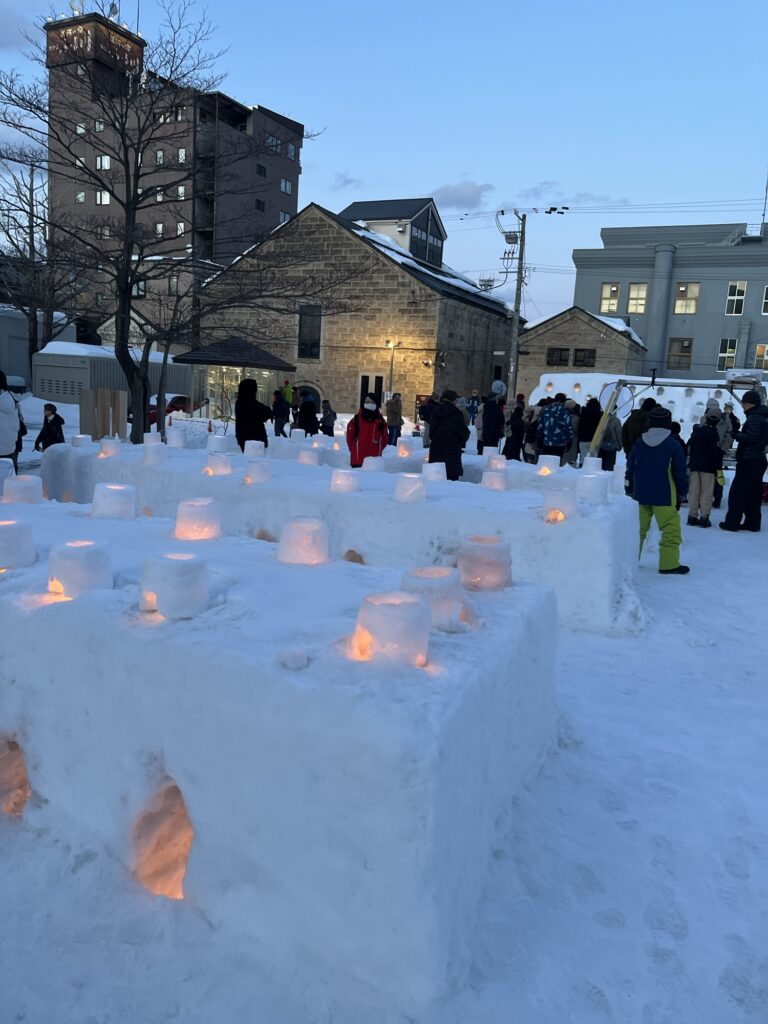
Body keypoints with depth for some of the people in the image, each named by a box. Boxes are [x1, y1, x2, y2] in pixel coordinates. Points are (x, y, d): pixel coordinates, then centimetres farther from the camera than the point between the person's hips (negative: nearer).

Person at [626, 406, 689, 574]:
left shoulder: (638, 443, 5)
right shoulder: (673, 445, -6)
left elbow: (630, 469, 11)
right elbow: (680, 473, -3)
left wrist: (631, 490, 21)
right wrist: (681, 494, 7)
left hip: (640, 496, 5)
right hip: (664, 497, -5)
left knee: (638, 528, 13)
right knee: (671, 530, 0)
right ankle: (669, 564, -2)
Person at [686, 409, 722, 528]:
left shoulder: (695, 432, 8)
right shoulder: (713, 433, -11)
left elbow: (689, 448, 15)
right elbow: (716, 453, -13)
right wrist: (719, 468, -8)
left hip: (694, 466, 6)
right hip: (708, 467, -6)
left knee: (694, 491, 8)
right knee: (707, 492, -1)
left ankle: (692, 516, 9)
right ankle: (704, 517, -3)